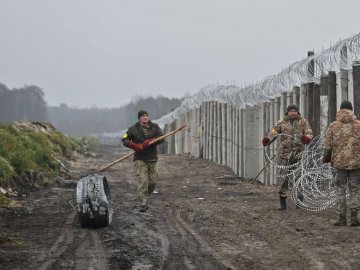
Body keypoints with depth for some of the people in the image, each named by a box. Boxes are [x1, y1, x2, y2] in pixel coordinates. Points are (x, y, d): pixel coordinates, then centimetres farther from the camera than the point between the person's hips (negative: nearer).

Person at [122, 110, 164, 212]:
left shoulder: (154, 127, 9)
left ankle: (144, 197, 27)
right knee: (143, 181, -11)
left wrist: (149, 142, -19)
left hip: (152, 159, 3)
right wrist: (134, 146, -19)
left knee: (153, 181, 4)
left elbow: (161, 138, -3)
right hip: (140, 159, -3)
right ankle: (143, 204, -10)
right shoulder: (134, 129, 3)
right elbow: (125, 140, -2)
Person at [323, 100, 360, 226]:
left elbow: (327, 146, -2)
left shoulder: (333, 126, -2)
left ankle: (341, 218, 7)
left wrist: (326, 158, 14)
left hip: (339, 162, 0)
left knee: (340, 190, 8)